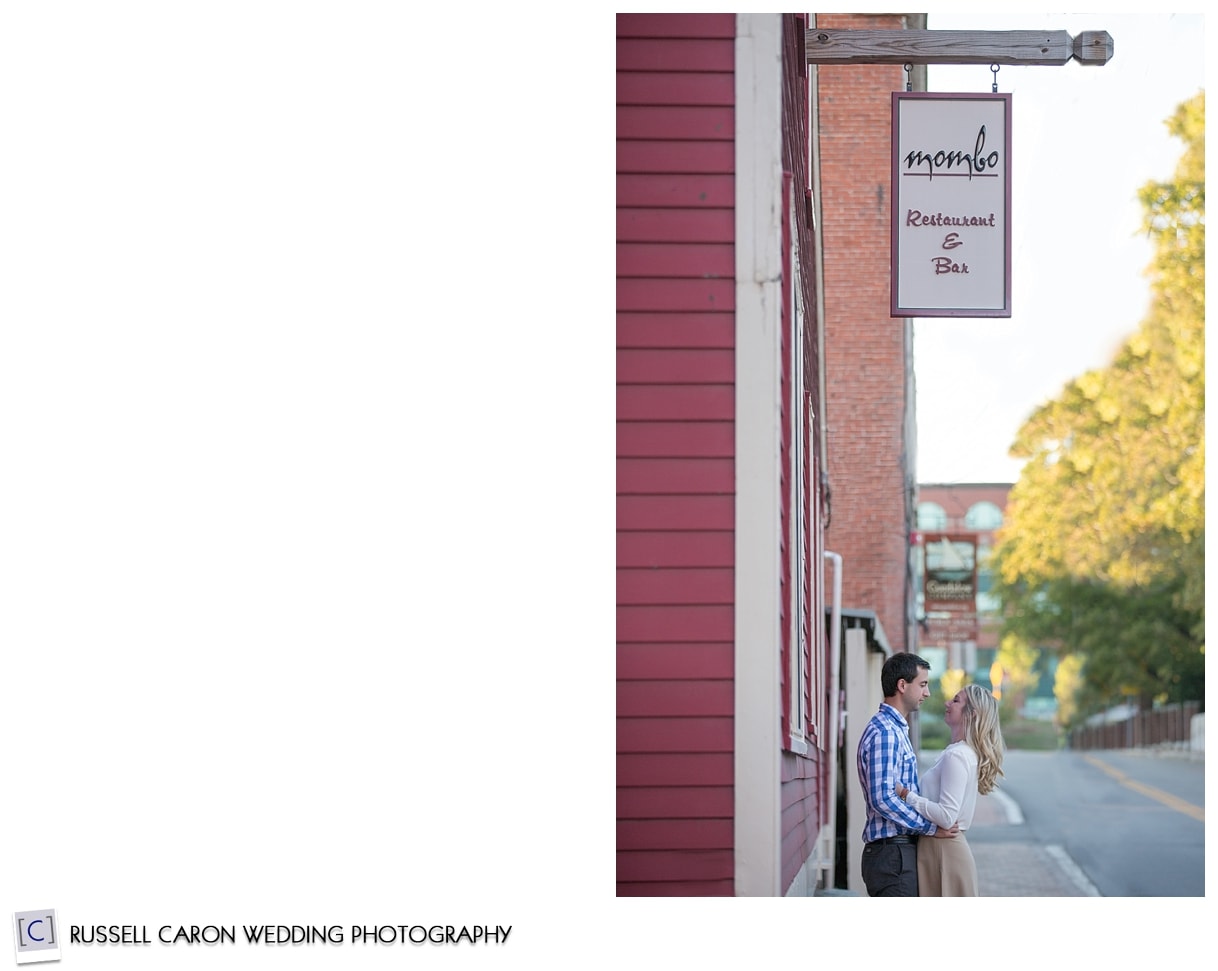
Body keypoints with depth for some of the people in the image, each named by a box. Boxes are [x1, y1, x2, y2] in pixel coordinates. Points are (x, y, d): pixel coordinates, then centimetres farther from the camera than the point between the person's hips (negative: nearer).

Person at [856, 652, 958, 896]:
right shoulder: (883, 732, -14)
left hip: (899, 851, 10)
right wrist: (931, 828, -17)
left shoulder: (896, 729, 19)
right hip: (892, 852, -10)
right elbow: (882, 798, -22)